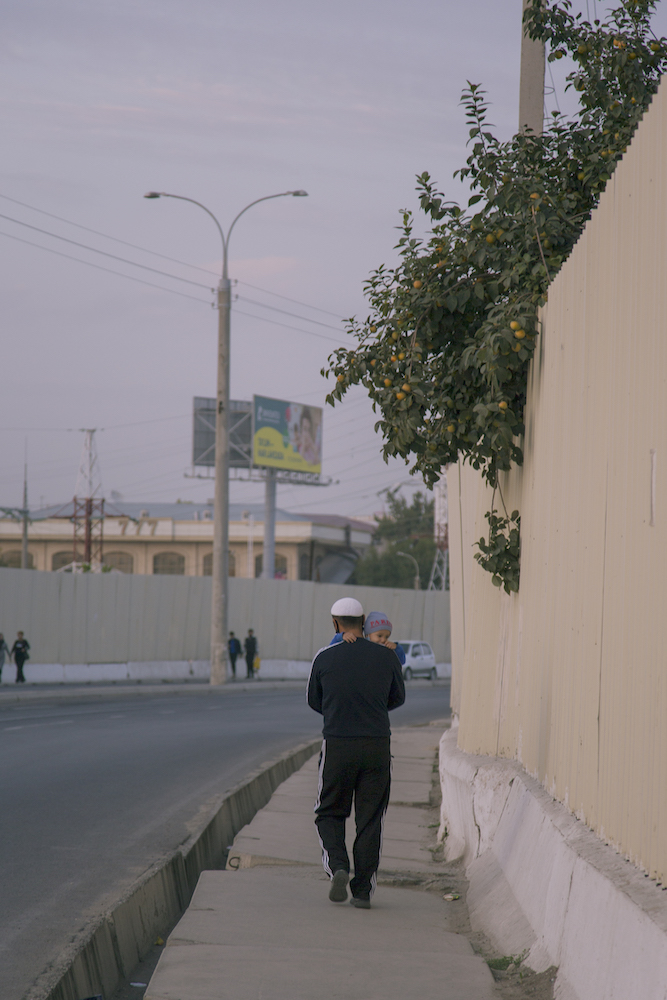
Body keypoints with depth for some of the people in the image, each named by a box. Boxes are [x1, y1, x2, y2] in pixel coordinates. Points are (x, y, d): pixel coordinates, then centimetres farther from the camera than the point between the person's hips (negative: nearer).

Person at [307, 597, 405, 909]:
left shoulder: (324, 658, -3)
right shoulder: (387, 656, 1)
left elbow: (314, 702, 11)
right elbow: (397, 698, 16)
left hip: (337, 744, -1)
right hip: (378, 746, 1)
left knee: (330, 814, 14)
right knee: (370, 820, 8)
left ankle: (338, 867, -10)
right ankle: (363, 891, 6)